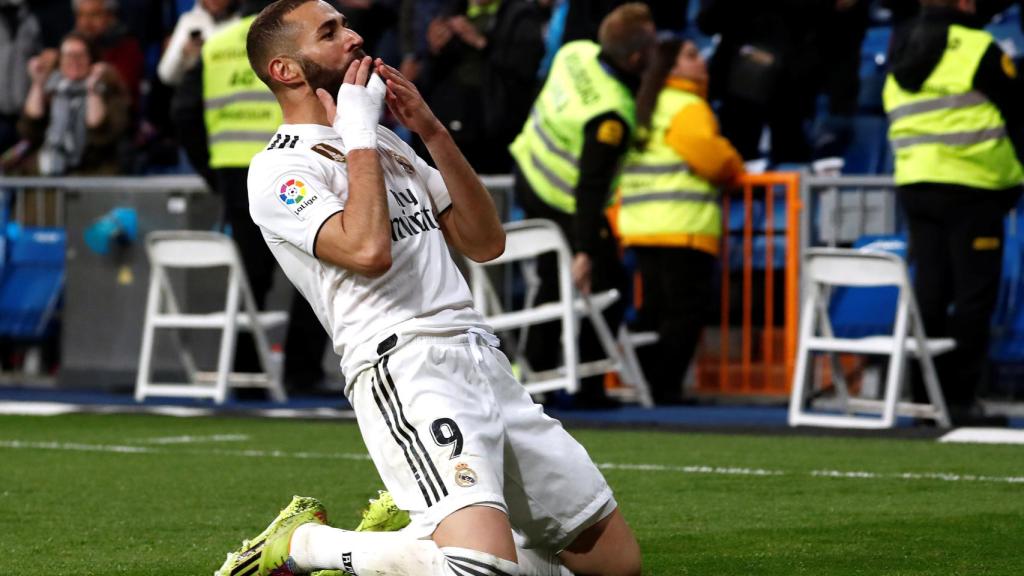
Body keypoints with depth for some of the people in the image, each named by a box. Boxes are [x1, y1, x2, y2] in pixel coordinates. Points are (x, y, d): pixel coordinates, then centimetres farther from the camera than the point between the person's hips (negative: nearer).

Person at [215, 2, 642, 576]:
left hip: (485, 361, 8)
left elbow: (485, 242, 19)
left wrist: (433, 131, 10)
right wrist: (357, 132, -9)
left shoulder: (386, 142, 23)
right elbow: (368, 250, -21)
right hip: (406, 370, -8)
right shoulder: (280, 171, -3)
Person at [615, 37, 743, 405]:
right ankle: (666, 389, -10)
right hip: (683, 229, -9)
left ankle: (648, 387, 13)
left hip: (640, 224, 9)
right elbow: (711, 155, -15)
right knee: (686, 311, -6)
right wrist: (734, 170, 6)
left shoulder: (646, 107, 19)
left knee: (656, 311, 13)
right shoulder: (687, 107, -9)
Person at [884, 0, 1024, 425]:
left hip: (913, 184, 7)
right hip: (970, 189, -7)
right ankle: (959, 399, -6)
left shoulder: (900, 60, 15)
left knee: (929, 291, 10)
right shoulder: (978, 50, -8)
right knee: (974, 295, -3)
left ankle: (923, 394, 9)